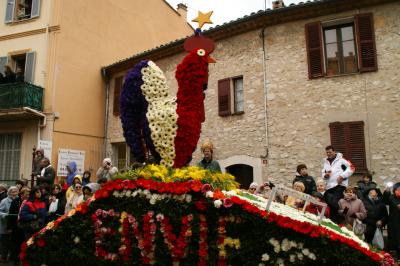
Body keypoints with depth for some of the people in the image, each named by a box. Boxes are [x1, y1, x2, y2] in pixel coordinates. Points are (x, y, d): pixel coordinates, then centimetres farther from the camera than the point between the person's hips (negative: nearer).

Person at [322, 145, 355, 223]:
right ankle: (332, 222, 19)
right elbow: (323, 173, 26)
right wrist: (325, 175, 1)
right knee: (330, 203, 7)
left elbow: (351, 168, -7)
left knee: (336, 204, -15)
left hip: (340, 185, -6)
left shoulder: (341, 159, 0)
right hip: (329, 186, 6)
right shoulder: (326, 162, 20)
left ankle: (338, 222, -4)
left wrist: (342, 176, -13)